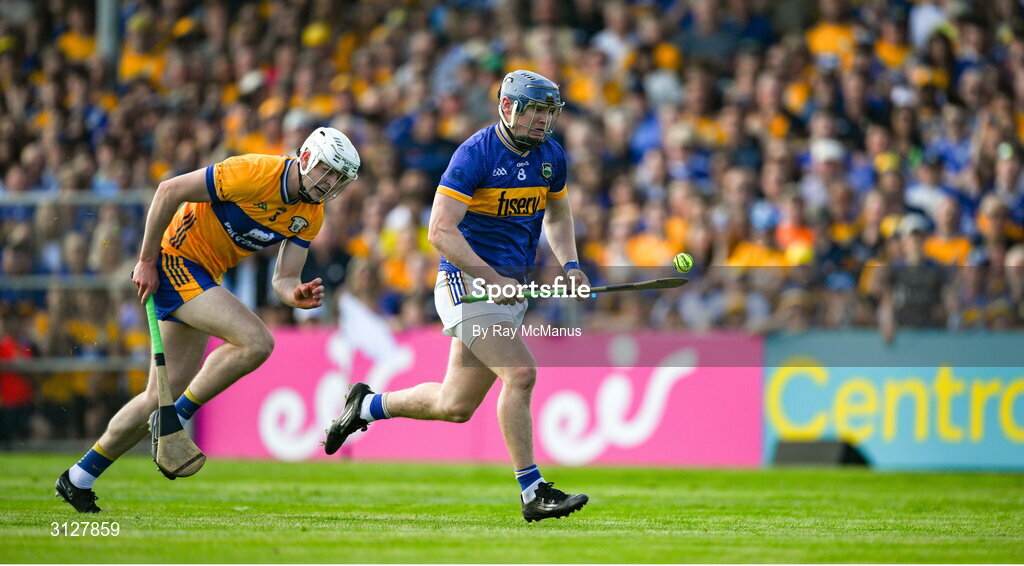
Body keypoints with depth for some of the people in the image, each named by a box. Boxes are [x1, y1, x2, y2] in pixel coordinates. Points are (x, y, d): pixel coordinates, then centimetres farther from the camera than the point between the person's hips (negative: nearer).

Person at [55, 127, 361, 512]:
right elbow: (169, 191, -19)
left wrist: (298, 296, -24)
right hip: (174, 260, -9)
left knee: (164, 397, 9)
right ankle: (177, 417, -10)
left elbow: (283, 280, 1)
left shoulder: (311, 216, 1)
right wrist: (147, 261, -15)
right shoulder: (254, 173, -23)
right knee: (256, 342, -24)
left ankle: (79, 478, 20)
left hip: (203, 277, 9)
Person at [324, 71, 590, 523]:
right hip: (468, 282, -8)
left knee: (456, 406, 11)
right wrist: (493, 278, -26)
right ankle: (534, 494, -17)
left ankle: (367, 406, 33)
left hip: (509, 288, 8)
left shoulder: (551, 156, 7)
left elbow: (556, 214, 26)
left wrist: (569, 265, 9)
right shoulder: (476, 154, -16)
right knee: (521, 374, -21)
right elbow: (441, 230, -21)